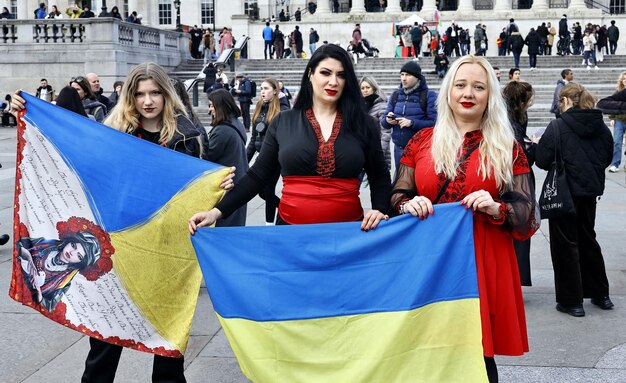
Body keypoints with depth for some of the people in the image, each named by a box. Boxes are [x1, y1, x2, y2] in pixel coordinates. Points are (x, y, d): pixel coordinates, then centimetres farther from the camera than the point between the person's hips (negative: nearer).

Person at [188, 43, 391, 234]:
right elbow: (257, 175, 3)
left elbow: (380, 177, 9)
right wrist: (217, 211, -7)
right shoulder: (282, 122, 3)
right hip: (291, 230, 0)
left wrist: (378, 210, -10)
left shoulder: (363, 123, 2)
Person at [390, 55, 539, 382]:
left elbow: (527, 211, 2)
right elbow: (397, 194, 9)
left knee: (478, 353, 3)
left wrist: (497, 209, -18)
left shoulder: (506, 147, 5)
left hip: (484, 259, -1)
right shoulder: (422, 141, 8)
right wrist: (408, 204, -13)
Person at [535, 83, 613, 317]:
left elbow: (542, 160, -15)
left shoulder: (558, 127, -16)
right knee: (587, 239, 20)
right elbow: (607, 158, 11)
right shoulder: (601, 127, 0)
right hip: (591, 192, 5)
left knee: (566, 244, 5)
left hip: (565, 192, -5)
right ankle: (600, 295, 29)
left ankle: (571, 301, 10)